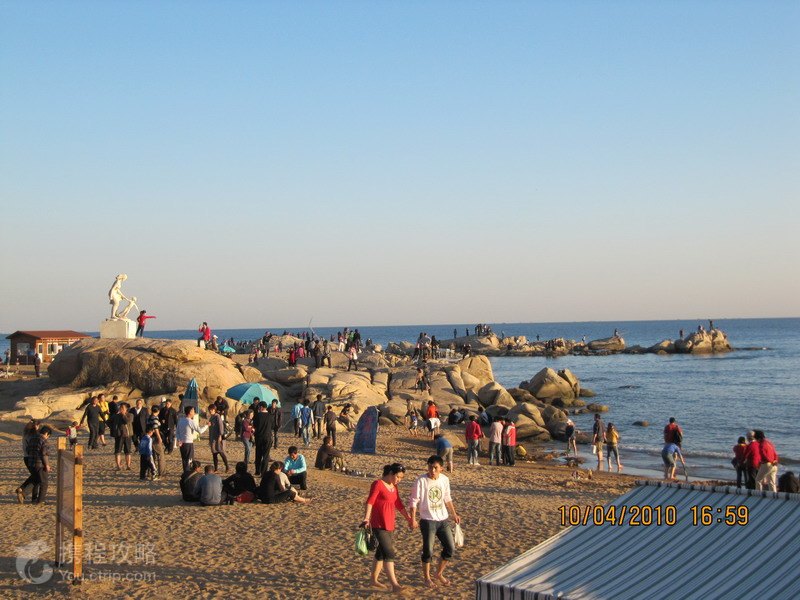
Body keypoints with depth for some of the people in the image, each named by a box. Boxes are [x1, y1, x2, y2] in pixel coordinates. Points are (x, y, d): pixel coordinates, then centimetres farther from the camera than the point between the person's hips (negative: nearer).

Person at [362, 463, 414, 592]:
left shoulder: (394, 487, 14)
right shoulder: (377, 484, -11)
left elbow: (399, 505, 24)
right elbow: (370, 502, -21)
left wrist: (409, 518, 27)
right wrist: (366, 519, -33)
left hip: (389, 524, 9)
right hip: (378, 525, -9)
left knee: (381, 552, 15)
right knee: (389, 553, -14)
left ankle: (373, 580, 27)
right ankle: (394, 584, -17)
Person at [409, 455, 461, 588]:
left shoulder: (444, 479, 1)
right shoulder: (421, 480, -14)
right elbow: (414, 501, -12)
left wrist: (454, 514, 18)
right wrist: (413, 518, -17)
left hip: (443, 520, 5)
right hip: (428, 521, -5)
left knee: (450, 548, 7)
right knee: (428, 551, 1)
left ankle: (439, 574, 26)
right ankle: (427, 578, 21)